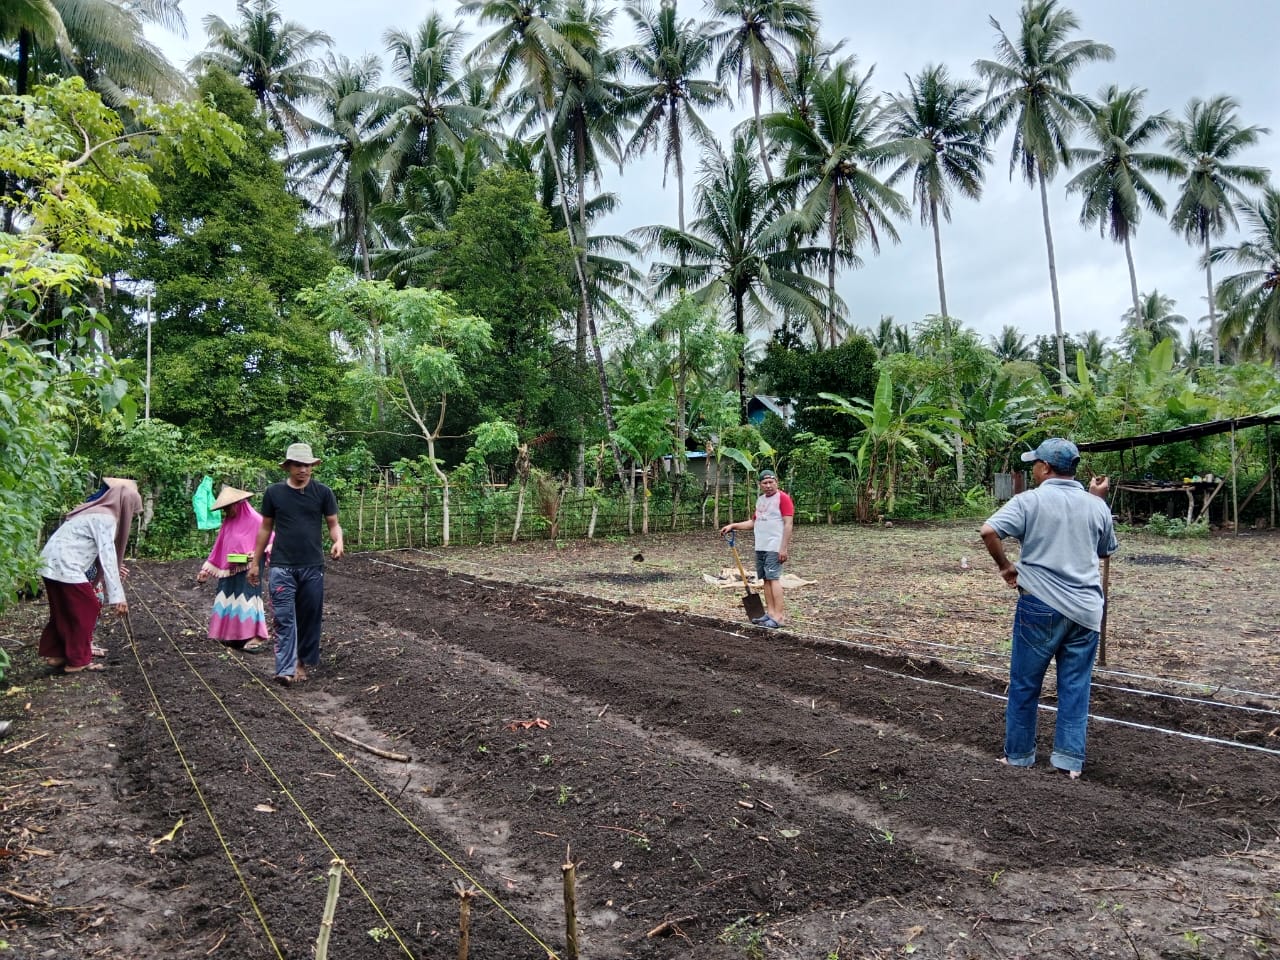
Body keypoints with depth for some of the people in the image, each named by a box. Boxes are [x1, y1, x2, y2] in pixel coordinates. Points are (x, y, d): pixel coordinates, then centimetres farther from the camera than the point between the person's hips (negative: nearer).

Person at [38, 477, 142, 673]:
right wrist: (117, 595, -17)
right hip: (65, 565, -10)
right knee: (86, 609, 1)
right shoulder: (106, 518, -12)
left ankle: (55, 654, 28)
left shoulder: (97, 512, 17)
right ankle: (78, 660, 8)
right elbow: (107, 556, -17)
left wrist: (114, 569, 32)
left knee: (64, 611, 19)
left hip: (53, 563, 10)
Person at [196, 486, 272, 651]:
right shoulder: (228, 522, 9)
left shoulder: (255, 520, -11)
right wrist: (206, 569, 10)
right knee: (229, 600, 8)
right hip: (228, 572, 7)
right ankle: (231, 635, 16)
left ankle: (256, 637, -3)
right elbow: (219, 548, 13)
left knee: (246, 601, -7)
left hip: (247, 572, -7)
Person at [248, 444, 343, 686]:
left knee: (310, 616, 9)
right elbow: (266, 528, 9)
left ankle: (303, 661, 23)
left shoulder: (323, 492, -1)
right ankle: (286, 669, -8)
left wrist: (338, 541, -20)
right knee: (284, 617, -6)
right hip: (281, 566, -1)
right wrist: (255, 562, 10)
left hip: (313, 566, 1)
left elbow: (333, 523, 3)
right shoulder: (274, 492, 1)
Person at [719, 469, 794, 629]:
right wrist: (732, 526, 15)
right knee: (766, 579, 6)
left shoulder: (783, 498, -6)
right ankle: (770, 613, 11)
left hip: (775, 548, -7)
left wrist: (784, 548, -17)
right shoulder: (760, 499, 18)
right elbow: (753, 522, 25)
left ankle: (779, 616, -12)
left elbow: (788, 524, -12)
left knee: (773, 578, -12)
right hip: (760, 547, 8)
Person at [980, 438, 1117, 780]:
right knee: (1075, 687, 10)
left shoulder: (1030, 501, -7)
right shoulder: (1096, 506, 6)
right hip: (1086, 609, 4)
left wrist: (1005, 567, -6)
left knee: (1025, 685, 8)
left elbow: (989, 531, -21)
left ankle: (1019, 755, 17)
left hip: (1042, 604, -4)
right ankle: (1070, 760, 12)